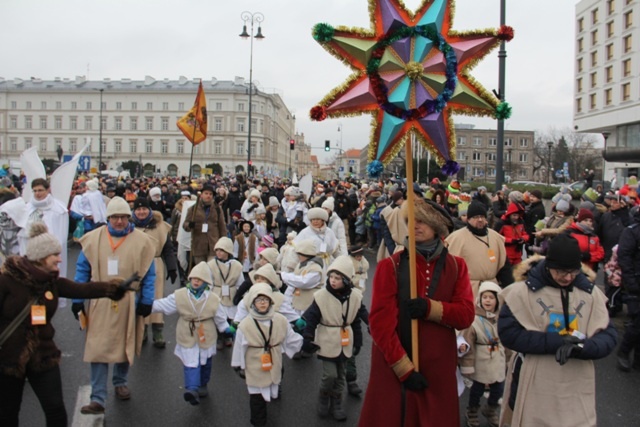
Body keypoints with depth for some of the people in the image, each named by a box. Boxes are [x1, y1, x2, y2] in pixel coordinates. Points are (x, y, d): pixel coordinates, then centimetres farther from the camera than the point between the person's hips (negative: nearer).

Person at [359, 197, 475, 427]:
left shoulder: (456, 266, 5)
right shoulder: (390, 265, -6)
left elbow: (466, 315, -2)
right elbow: (380, 320, -11)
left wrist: (430, 308, -19)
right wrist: (404, 367, -16)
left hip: (437, 366, 3)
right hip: (392, 365, -2)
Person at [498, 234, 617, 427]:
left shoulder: (591, 293, 1)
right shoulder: (524, 291, -9)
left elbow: (608, 336, 0)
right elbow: (508, 333, -14)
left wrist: (581, 347, -22)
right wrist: (558, 342, -20)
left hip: (577, 387, 3)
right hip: (535, 386, -2)